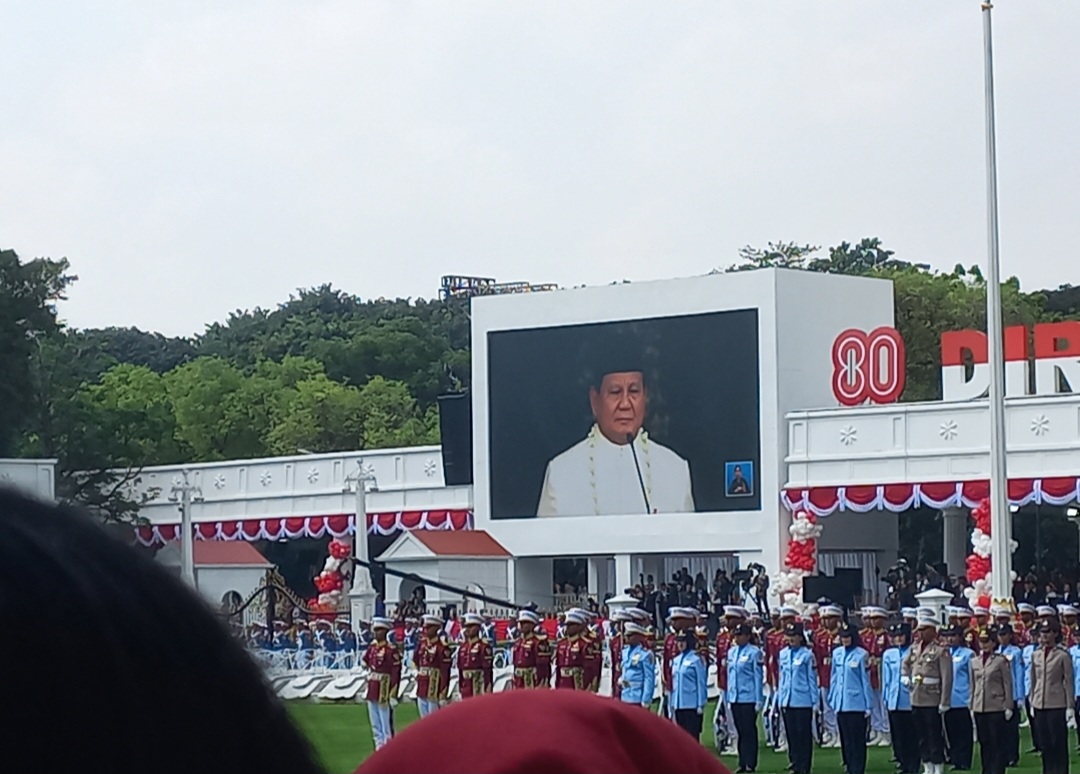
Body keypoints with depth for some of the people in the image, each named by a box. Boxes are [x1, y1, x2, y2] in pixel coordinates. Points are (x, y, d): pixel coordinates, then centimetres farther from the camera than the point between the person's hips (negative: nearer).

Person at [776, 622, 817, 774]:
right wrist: (780, 698, 11)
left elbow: (812, 679, -4)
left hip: (803, 701, -5)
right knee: (791, 734, 9)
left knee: (804, 735, 1)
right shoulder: (783, 654, 8)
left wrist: (814, 701, -5)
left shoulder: (807, 655, -6)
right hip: (787, 701, 5)